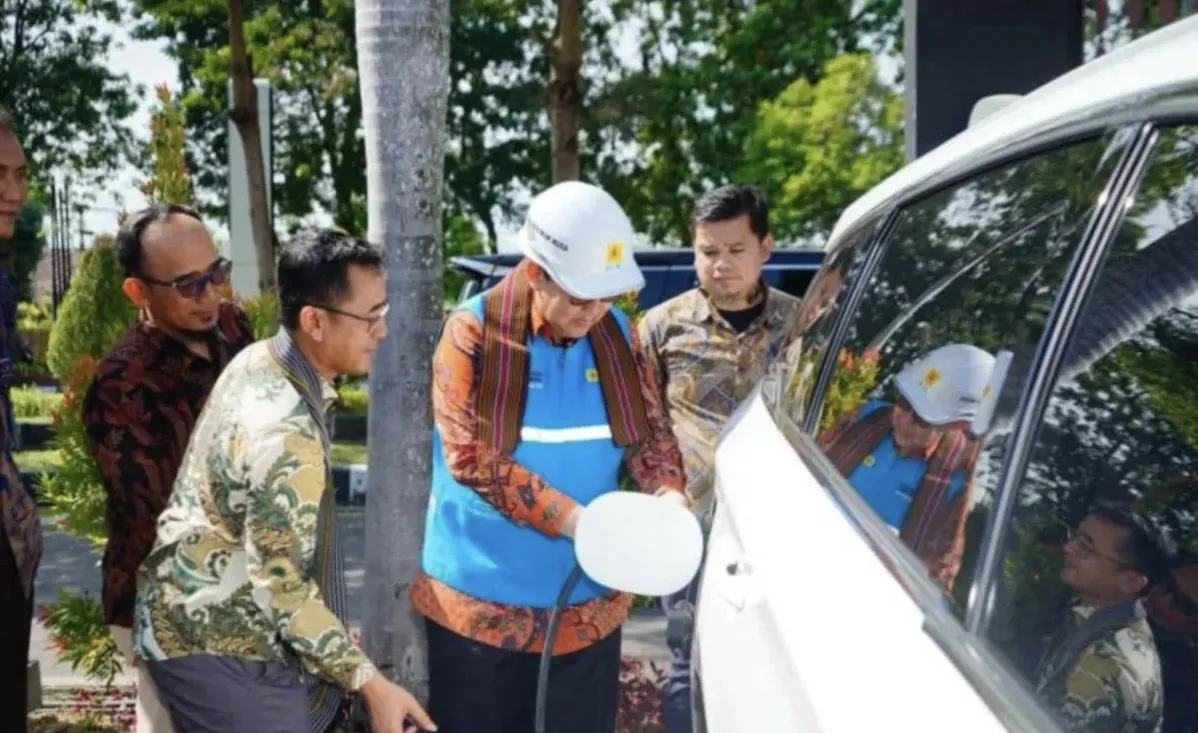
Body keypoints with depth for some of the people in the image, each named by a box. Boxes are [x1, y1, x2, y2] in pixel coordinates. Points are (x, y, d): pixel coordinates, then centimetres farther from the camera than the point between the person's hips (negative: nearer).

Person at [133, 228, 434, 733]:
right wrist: (370, 683, -23)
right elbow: (282, 586, -26)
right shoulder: (285, 432, -29)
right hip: (218, 646, -10)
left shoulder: (258, 360, 1)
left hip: (203, 619, 10)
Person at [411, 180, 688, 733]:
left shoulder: (618, 336, 1)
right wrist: (573, 518, -25)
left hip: (587, 604, 4)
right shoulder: (474, 332, -13)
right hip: (482, 602, -4)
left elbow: (650, 432, 7)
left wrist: (668, 494, -15)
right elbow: (473, 457, -19)